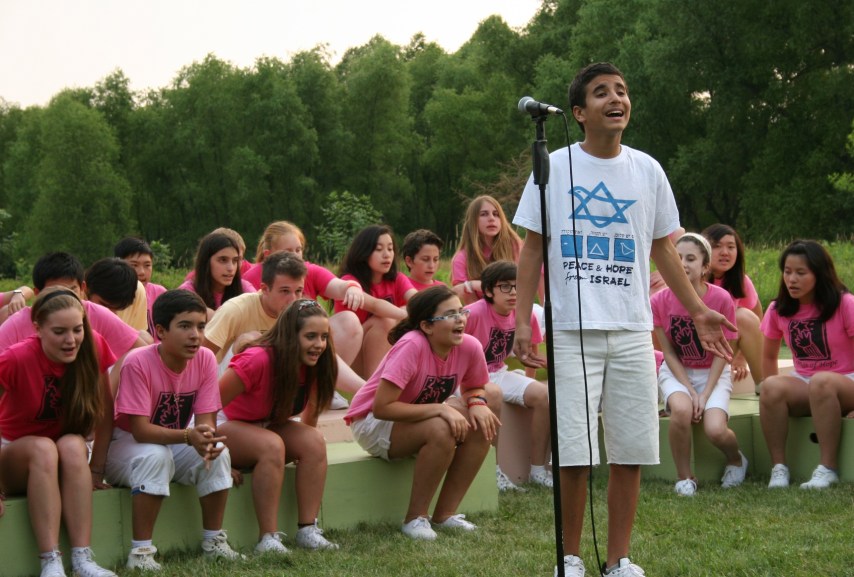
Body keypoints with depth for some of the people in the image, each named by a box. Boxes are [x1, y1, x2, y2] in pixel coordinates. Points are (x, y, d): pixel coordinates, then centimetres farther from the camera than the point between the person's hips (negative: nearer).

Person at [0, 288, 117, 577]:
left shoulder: (93, 347, -16)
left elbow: (105, 411, -8)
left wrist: (95, 470, -8)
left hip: (67, 464, 2)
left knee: (73, 445, -30)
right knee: (43, 448, -33)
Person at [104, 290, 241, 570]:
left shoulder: (205, 359, -13)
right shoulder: (138, 363, -28)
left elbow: (205, 420, -14)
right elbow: (140, 430, -30)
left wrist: (207, 439, -40)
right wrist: (189, 436, -45)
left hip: (176, 442, 5)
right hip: (127, 445, -5)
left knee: (219, 453, -22)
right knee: (155, 456, -36)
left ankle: (213, 540, -7)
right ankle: (140, 550, -30)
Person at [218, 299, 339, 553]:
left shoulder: (312, 365, -10)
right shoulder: (257, 361, -31)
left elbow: (310, 412, 5)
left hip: (266, 427, 7)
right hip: (226, 425, -7)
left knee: (315, 441, -19)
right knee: (272, 445, -35)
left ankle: (308, 530, -20)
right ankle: (268, 539, -34)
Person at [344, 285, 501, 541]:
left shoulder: (470, 346, -13)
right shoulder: (412, 346, -31)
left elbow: (475, 388, 6)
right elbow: (381, 407, -34)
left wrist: (477, 403, -18)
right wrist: (440, 408, -36)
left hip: (418, 418, 7)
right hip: (372, 424, -7)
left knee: (482, 425, -15)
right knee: (441, 430, -32)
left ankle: (445, 513, -5)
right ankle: (415, 518, -16)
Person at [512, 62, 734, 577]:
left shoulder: (647, 171, 8)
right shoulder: (555, 168, 0)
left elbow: (663, 248, 16)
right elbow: (533, 250, 3)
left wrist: (697, 310, 12)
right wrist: (523, 321, -5)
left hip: (633, 332, 3)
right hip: (572, 330, -3)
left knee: (631, 453, 2)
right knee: (575, 455, -5)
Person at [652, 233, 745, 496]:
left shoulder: (721, 299, -15)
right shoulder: (660, 301, -11)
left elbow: (721, 353, -9)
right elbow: (669, 352, -5)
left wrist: (705, 395, -15)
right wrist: (690, 390, -15)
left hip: (712, 373, -1)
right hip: (676, 372, 1)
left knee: (715, 429, -26)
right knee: (681, 409, -34)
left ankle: (736, 460, 12)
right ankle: (684, 477, -12)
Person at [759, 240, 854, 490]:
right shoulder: (779, 310, 1)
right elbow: (769, 356, 13)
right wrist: (774, 391, 4)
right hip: (805, 386, 4)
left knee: (821, 382, -39)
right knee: (771, 387, -30)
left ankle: (828, 469, -33)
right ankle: (778, 467, -23)